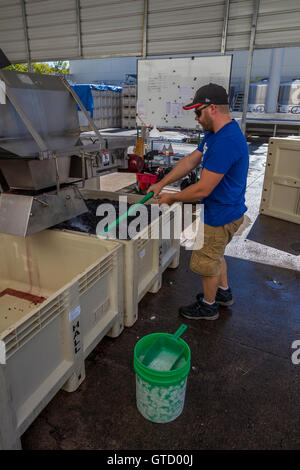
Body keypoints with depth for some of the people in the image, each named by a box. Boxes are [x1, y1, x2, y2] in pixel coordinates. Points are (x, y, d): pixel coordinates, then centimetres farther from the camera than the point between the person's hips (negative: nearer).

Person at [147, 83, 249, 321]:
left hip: (221, 215, -10)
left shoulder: (225, 142, -30)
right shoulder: (216, 133, 5)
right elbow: (191, 160, 10)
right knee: (215, 254, 27)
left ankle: (208, 306, 31)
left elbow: (202, 189, -29)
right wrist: (161, 184, 7)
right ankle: (224, 292, 48)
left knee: (208, 261, 9)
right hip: (223, 210, 10)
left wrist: (172, 198, -13)